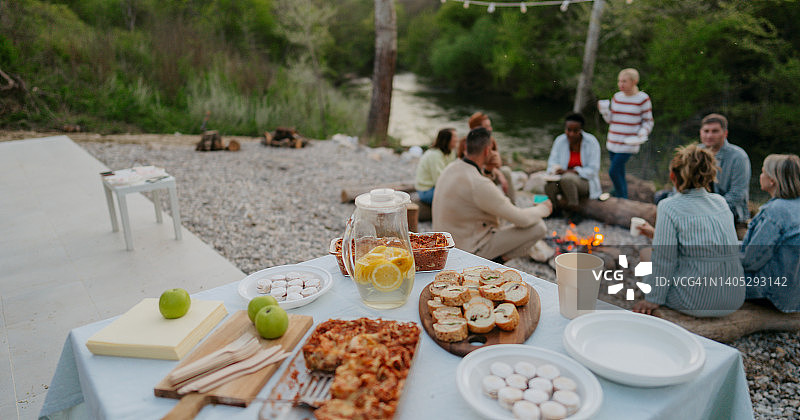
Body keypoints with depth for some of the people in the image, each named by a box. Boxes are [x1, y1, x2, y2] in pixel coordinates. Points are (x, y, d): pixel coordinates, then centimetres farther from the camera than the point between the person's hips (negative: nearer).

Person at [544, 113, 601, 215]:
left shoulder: (591, 142, -11)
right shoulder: (560, 141, -2)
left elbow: (592, 170, -13)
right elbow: (552, 162, 4)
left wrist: (570, 172, -26)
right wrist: (554, 171, -22)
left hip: (585, 182, -2)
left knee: (567, 179, -36)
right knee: (549, 185, -31)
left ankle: (573, 206, -16)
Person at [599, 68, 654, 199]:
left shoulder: (643, 98, -5)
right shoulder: (617, 97, 9)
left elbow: (648, 121, 1)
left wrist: (642, 134, -16)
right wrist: (603, 110, -4)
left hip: (629, 143, -5)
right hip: (613, 142, 5)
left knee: (614, 171, -14)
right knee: (619, 175, 12)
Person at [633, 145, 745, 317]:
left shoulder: (669, 207, -12)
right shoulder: (721, 202, 8)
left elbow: (664, 260, -12)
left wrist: (653, 299, -2)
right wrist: (655, 234, 34)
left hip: (697, 300, -6)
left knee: (649, 277, 20)